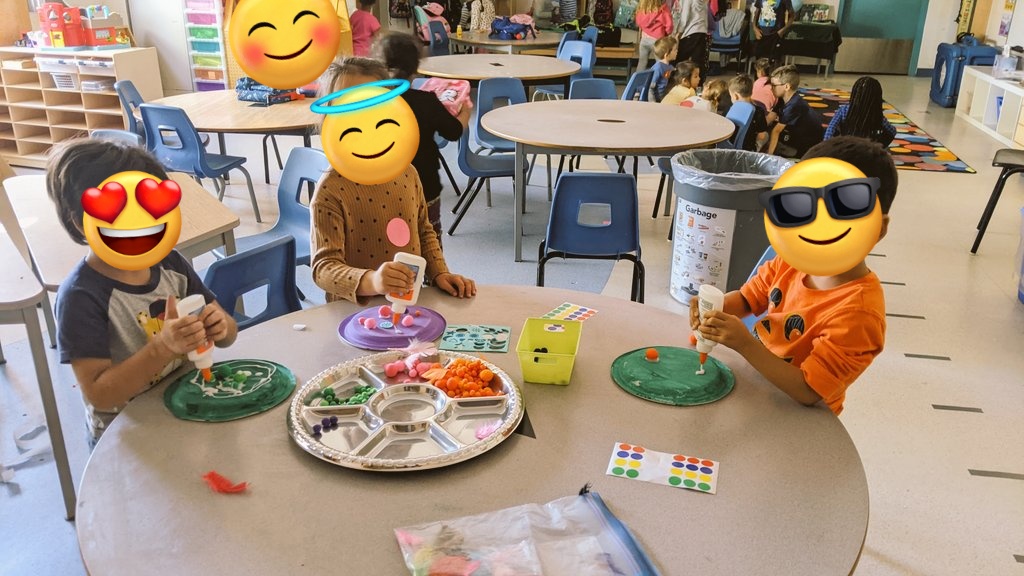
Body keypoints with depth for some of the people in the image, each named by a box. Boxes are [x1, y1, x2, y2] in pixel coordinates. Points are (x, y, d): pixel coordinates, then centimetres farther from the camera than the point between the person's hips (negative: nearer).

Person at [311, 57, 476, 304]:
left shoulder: (407, 172, 4)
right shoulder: (330, 192, -13)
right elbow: (323, 267, -18)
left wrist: (439, 274, 5)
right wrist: (370, 281, -35)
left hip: (410, 303, 4)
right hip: (355, 310, -4)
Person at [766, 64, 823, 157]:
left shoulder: (793, 105, -30)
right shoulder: (783, 100, -3)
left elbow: (776, 131, -30)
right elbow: (768, 120, -6)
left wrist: (769, 153, -32)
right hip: (799, 135, 8)